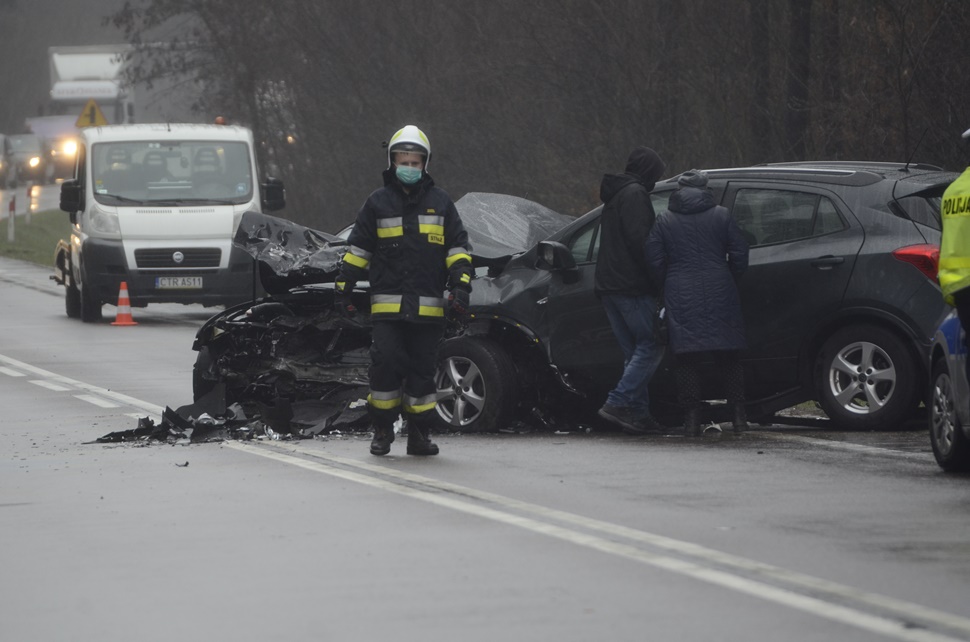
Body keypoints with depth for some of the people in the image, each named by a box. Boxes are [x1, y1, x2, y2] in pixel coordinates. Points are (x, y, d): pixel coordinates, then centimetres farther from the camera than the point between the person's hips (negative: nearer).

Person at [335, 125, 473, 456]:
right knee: (385, 365, -11)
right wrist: (343, 288, 8)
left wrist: (460, 286, -1)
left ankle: (420, 433, 12)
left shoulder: (440, 202, 10)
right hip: (387, 304, -1)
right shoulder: (378, 203, 9)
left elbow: (458, 248, 11)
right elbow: (358, 249, 12)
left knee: (422, 370, 5)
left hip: (428, 307, 1)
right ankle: (382, 430, 2)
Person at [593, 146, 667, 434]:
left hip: (609, 286, 10)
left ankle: (639, 412, 3)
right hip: (632, 286, -10)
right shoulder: (635, 194, -8)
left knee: (635, 351, 9)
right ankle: (618, 403, -19)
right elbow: (638, 240, -18)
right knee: (651, 346, -9)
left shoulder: (614, 197, 23)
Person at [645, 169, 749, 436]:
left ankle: (692, 419, -4)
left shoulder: (664, 221, 3)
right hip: (719, 294, 1)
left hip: (681, 297, -1)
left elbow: (654, 261, 0)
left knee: (686, 359, 1)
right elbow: (739, 254, 3)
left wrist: (667, 288, 14)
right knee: (728, 358, 8)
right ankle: (739, 415, 5)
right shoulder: (721, 216, 4)